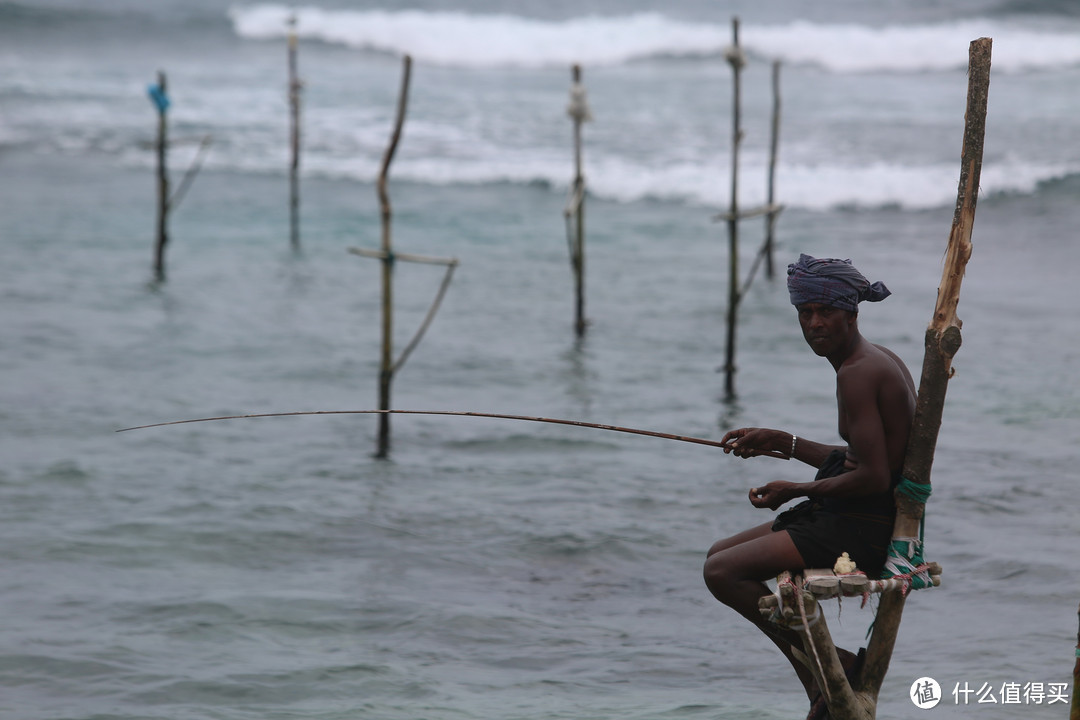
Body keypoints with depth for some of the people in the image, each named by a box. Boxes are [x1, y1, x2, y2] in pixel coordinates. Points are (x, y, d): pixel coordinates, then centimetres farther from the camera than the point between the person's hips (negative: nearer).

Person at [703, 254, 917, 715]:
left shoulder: (858, 373, -18)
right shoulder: (879, 359, 13)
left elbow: (873, 478, -24)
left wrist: (799, 490, -11)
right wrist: (783, 444, 18)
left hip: (864, 530, -11)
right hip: (868, 522, 11)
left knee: (722, 572, -15)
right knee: (721, 555, 18)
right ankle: (818, 675, 14)